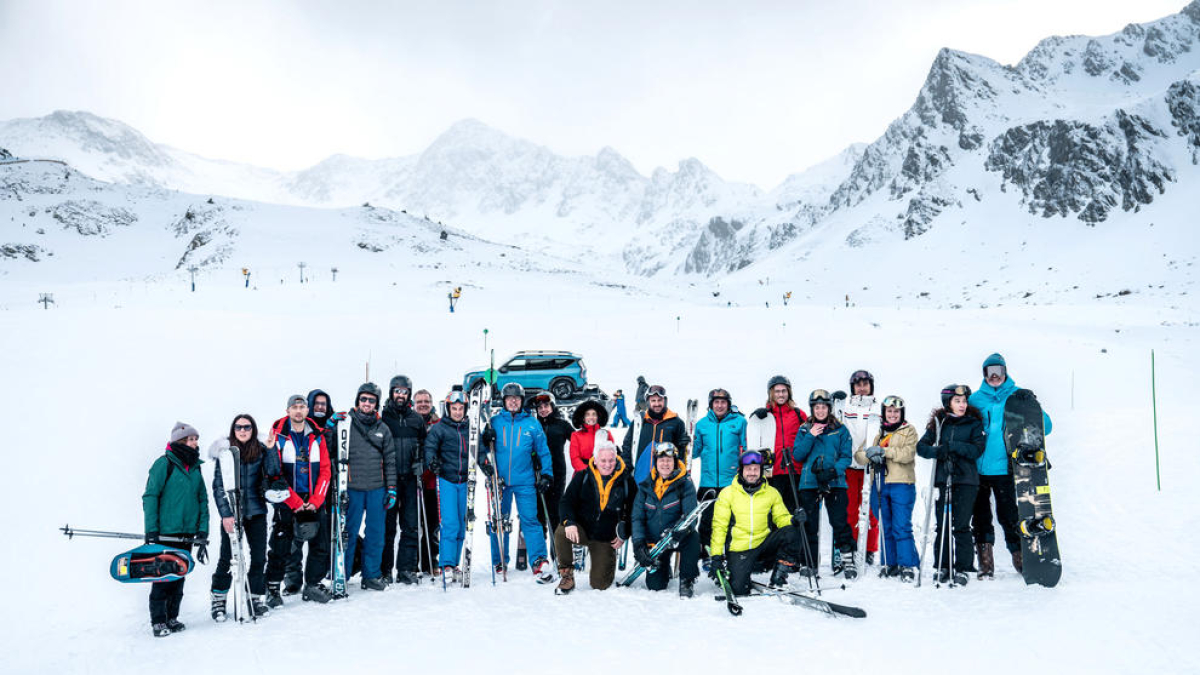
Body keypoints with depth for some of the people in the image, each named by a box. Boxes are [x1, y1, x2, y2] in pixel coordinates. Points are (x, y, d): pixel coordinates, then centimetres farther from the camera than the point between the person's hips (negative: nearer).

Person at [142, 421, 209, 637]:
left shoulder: (195, 467, 11)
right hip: (165, 531, -6)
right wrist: (151, 530, -15)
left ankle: (172, 617, 21)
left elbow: (202, 500, 12)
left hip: (186, 533, 6)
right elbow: (150, 496, -10)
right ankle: (158, 621, 7)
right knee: (163, 576, -3)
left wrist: (202, 532, 5)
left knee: (179, 576, 10)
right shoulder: (164, 463, -7)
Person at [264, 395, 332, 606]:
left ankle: (313, 585, 18)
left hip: (314, 502, 4)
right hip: (286, 501, -3)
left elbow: (325, 470, 4)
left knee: (320, 545, 5)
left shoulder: (317, 436, 6)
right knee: (280, 547, 0)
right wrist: (296, 502, -12)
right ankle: (273, 588, 14)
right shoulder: (278, 436, -5)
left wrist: (315, 500, -6)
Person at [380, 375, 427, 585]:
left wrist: (420, 470, 2)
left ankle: (406, 569, 10)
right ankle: (385, 570, 10)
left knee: (410, 526, 3)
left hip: (410, 479, 2)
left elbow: (423, 447, 16)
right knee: (387, 526, 2)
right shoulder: (381, 417, 3)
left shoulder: (417, 419, 11)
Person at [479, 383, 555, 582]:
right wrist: (484, 461, -8)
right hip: (499, 481, 1)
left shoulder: (532, 424, 7)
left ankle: (540, 562, -10)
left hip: (525, 481, -1)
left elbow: (543, 451, 11)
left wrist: (547, 475, 4)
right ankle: (499, 562, 21)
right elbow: (483, 446, 10)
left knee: (530, 520, -8)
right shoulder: (494, 422, 6)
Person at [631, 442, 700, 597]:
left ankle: (686, 581, -14)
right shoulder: (646, 486, 0)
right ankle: (664, 568, 31)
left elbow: (690, 516, -18)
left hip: (677, 538, -2)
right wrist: (639, 543, -16)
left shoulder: (685, 485, -8)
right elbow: (637, 517, -1)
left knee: (693, 537, -36)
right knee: (655, 586, -5)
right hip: (653, 542, 2)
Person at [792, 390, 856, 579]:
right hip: (809, 483, 2)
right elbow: (797, 456, 2)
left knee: (839, 522, -7)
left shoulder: (840, 430, 6)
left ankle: (847, 559, 3)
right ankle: (810, 564, 14)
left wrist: (834, 471, -15)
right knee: (809, 524, 5)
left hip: (835, 483, -1)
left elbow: (846, 456, 2)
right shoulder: (804, 429, 10)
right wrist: (810, 437, -9)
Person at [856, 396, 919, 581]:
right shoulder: (879, 433, 19)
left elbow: (908, 454, -12)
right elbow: (860, 456, 11)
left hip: (902, 484, -5)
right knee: (886, 527, 9)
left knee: (902, 527, -9)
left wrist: (883, 451, -19)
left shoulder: (909, 431, 5)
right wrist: (869, 454, -12)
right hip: (880, 484, 5)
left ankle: (908, 565, -5)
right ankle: (891, 564, 17)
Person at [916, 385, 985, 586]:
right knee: (942, 525, 4)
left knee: (961, 525, -3)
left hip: (965, 480, -2)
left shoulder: (974, 423, 5)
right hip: (942, 479, 2)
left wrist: (953, 446, -16)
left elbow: (977, 450, -6)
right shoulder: (938, 423, 10)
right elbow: (921, 446, 6)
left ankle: (962, 569, 4)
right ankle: (942, 567, 12)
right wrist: (937, 451, -13)